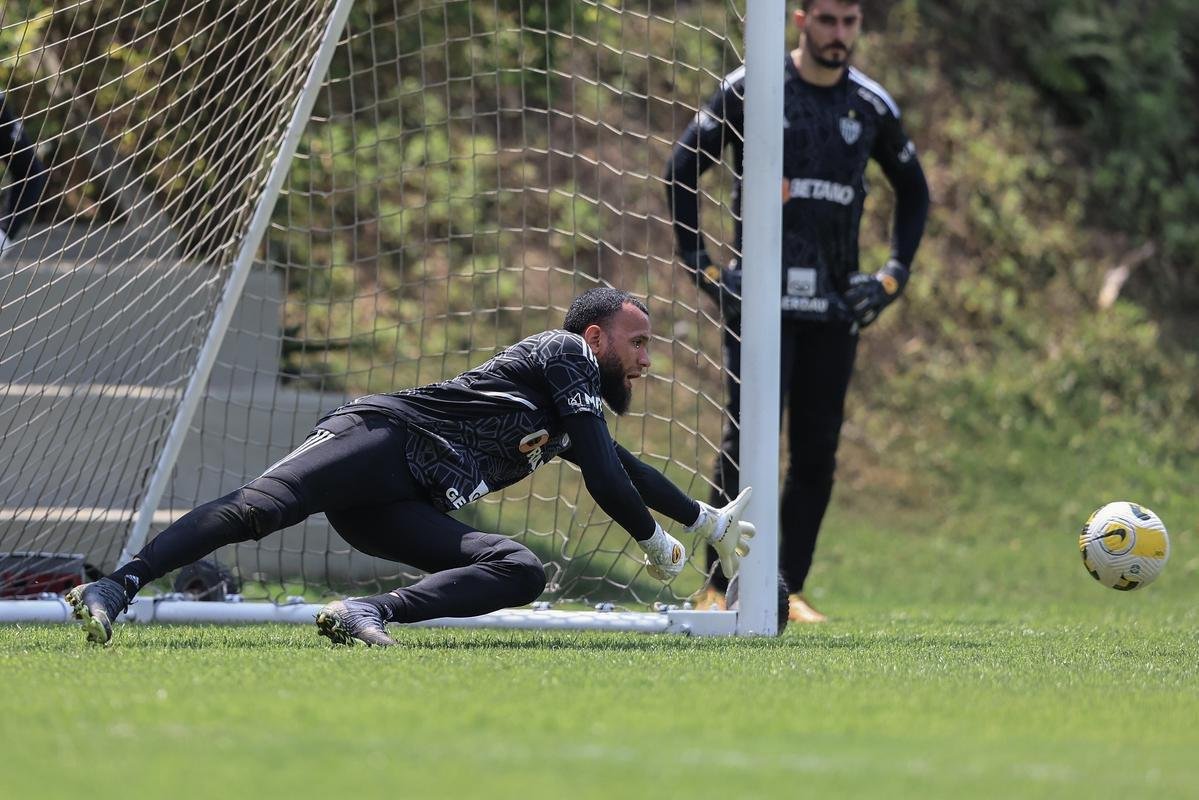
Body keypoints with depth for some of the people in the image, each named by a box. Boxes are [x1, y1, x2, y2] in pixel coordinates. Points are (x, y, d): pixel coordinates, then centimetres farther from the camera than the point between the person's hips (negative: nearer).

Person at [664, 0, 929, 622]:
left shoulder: (871, 105, 10)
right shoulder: (749, 88, -1)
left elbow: (913, 190, 24)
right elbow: (681, 169, 3)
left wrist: (894, 274, 14)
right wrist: (698, 264, -2)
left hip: (835, 309, 4)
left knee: (817, 453, 1)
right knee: (748, 442, -10)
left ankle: (790, 591, 8)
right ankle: (719, 589, -5)